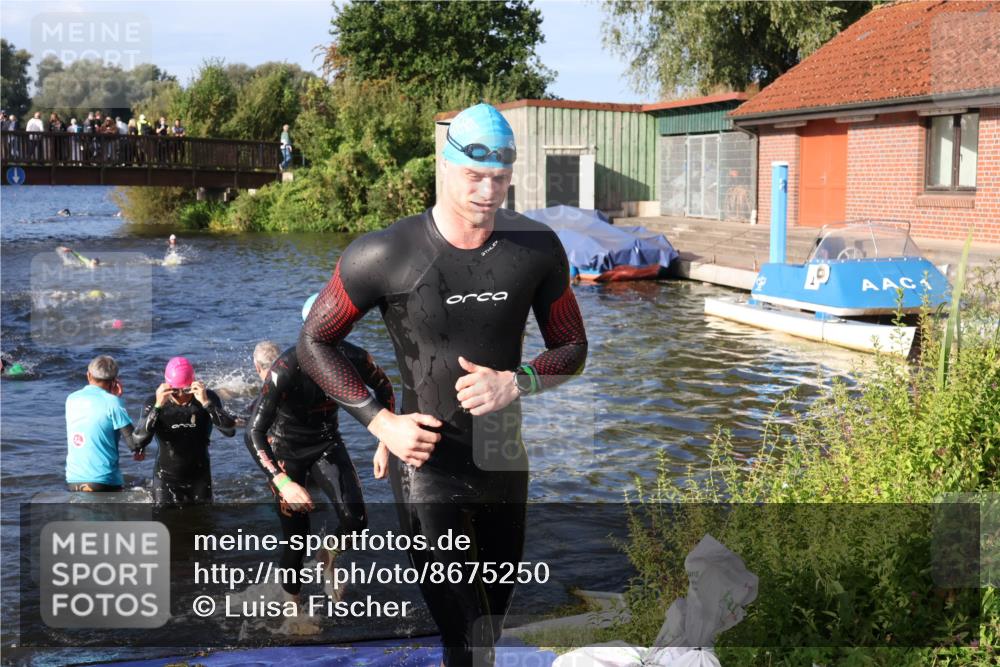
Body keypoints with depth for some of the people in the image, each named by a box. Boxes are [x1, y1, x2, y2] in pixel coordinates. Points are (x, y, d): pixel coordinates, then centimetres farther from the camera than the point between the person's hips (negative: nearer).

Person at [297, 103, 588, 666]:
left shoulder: (538, 249, -4)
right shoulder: (385, 255, -14)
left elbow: (572, 348, 7)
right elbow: (315, 342, -2)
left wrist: (515, 383, -14)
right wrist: (381, 422, -12)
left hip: (505, 461, 4)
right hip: (427, 466, -4)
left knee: (497, 612, 19)